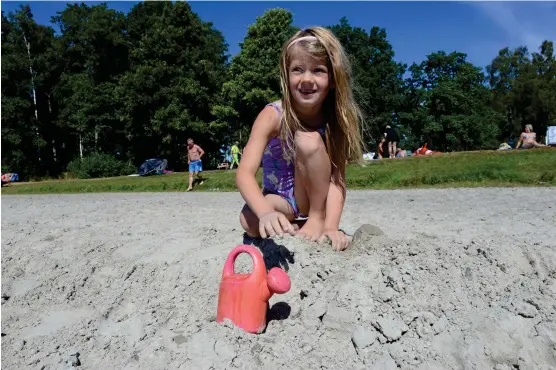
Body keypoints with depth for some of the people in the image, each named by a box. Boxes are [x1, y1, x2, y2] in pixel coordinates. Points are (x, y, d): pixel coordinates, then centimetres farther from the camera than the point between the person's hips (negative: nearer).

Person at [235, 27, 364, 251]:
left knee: (309, 140, -28)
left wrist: (330, 226, -37)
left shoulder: (335, 118, -17)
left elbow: (337, 178, -20)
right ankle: (295, 226, -3)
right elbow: (244, 173, -31)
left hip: (316, 197, 0)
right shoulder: (273, 115, -22)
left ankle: (316, 219, -13)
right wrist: (266, 212, -51)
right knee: (250, 221, -32)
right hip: (279, 198, 0)